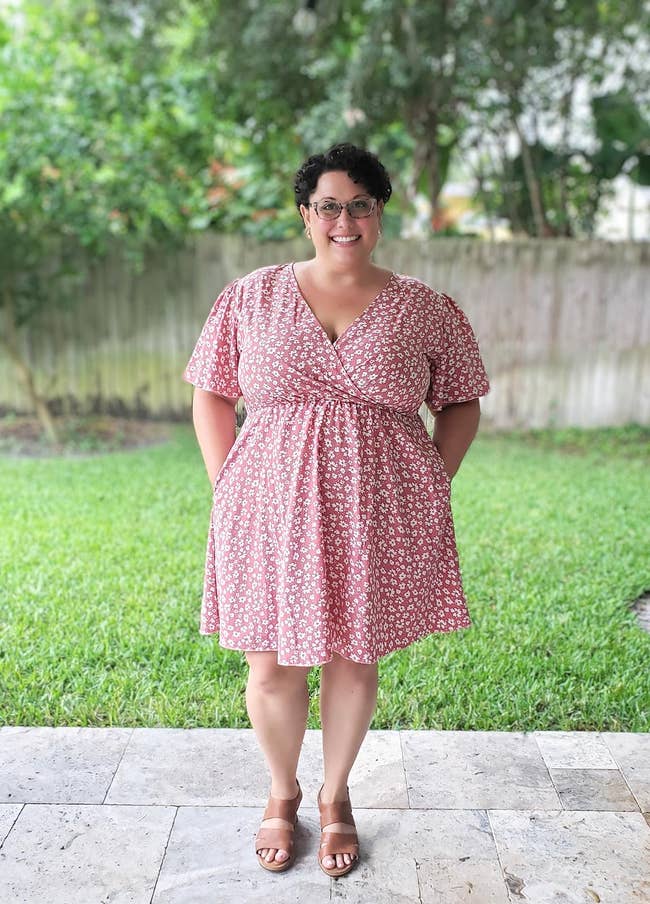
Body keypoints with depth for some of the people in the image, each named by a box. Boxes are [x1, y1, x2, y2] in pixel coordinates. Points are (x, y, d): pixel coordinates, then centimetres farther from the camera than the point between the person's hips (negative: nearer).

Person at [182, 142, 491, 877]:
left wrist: (432, 488, 0)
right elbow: (211, 395, 7)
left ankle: (336, 797, 39)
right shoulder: (251, 298, 3)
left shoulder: (426, 311, 2)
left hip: (375, 519, 0)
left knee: (354, 661, 12)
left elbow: (460, 405, 9)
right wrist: (226, 487, 0)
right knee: (272, 669, 8)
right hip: (273, 514, 1)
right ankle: (282, 794, 37)